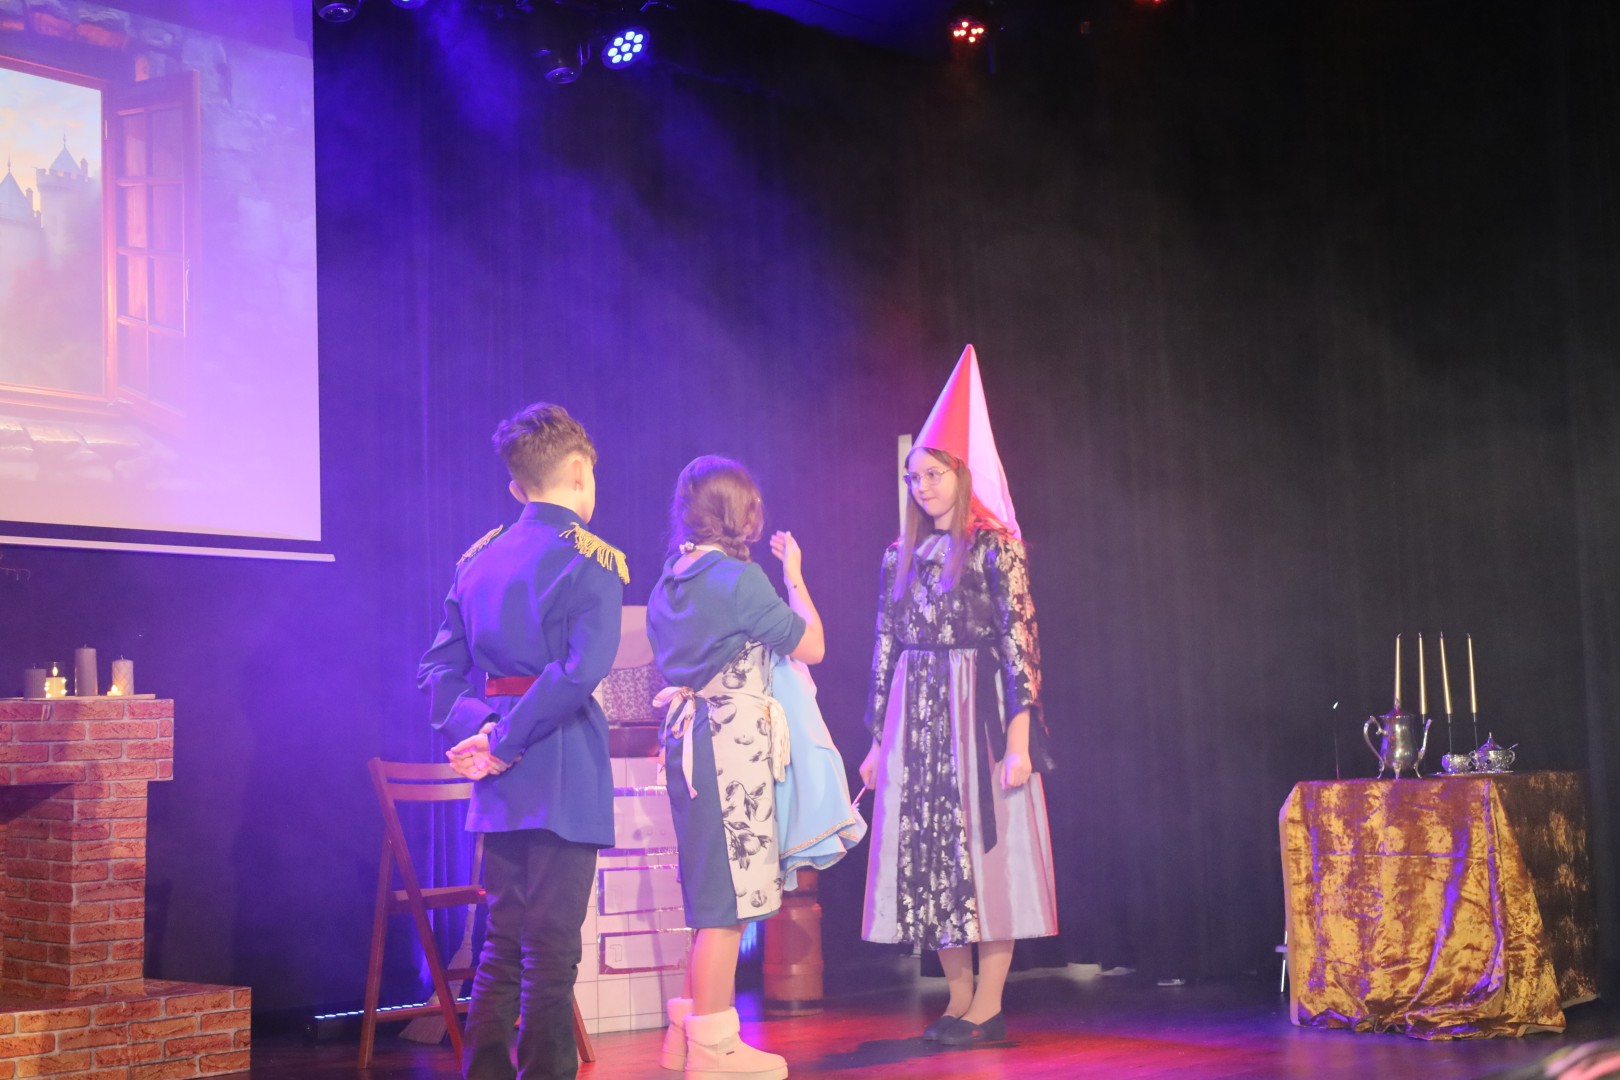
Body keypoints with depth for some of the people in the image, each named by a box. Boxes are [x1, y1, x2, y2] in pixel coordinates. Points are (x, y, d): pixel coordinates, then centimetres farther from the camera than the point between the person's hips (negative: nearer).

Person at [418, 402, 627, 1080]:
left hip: (501, 789, 6)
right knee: (552, 949, -1)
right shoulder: (591, 561, -7)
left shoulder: (477, 558, 12)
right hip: (564, 776, -6)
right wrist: (506, 742, -15)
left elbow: (439, 668, 10)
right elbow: (581, 669, -20)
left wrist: (476, 732, 0)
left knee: (503, 941, 15)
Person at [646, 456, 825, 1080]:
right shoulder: (738, 578, -14)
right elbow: (811, 646, -6)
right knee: (728, 899, -2)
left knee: (714, 897, 18)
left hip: (687, 740, 9)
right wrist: (794, 576, 6)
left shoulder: (669, 584, 11)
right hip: (733, 744, -9)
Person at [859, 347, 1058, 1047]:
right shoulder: (902, 556, 12)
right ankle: (959, 994, 14)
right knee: (930, 856, 5)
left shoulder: (995, 547, -4)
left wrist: (1019, 739, -16)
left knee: (984, 846, -4)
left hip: (977, 713, -5)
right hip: (914, 720, 5)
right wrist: (877, 740, 10)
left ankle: (989, 1003, 2)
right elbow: (886, 650, 12)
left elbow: (1020, 642, -9)